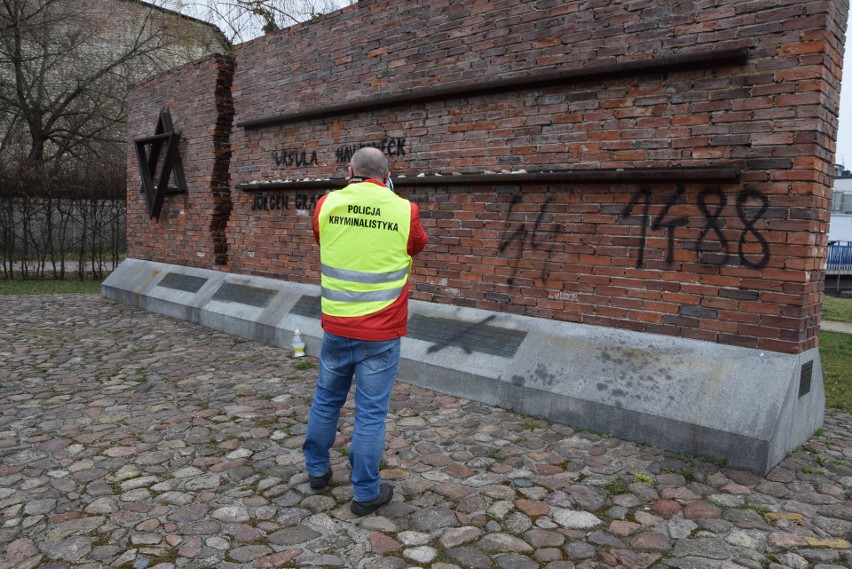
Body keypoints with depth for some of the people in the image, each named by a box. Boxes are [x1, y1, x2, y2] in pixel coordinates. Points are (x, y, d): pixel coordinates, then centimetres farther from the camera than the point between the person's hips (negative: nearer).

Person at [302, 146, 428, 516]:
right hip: (380, 333, -3)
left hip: (336, 326, 3)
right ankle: (365, 493, 17)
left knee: (326, 401, 20)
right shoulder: (404, 211, -9)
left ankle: (317, 470, 37)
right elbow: (417, 247, 12)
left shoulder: (326, 205, -3)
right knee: (370, 412, 6)